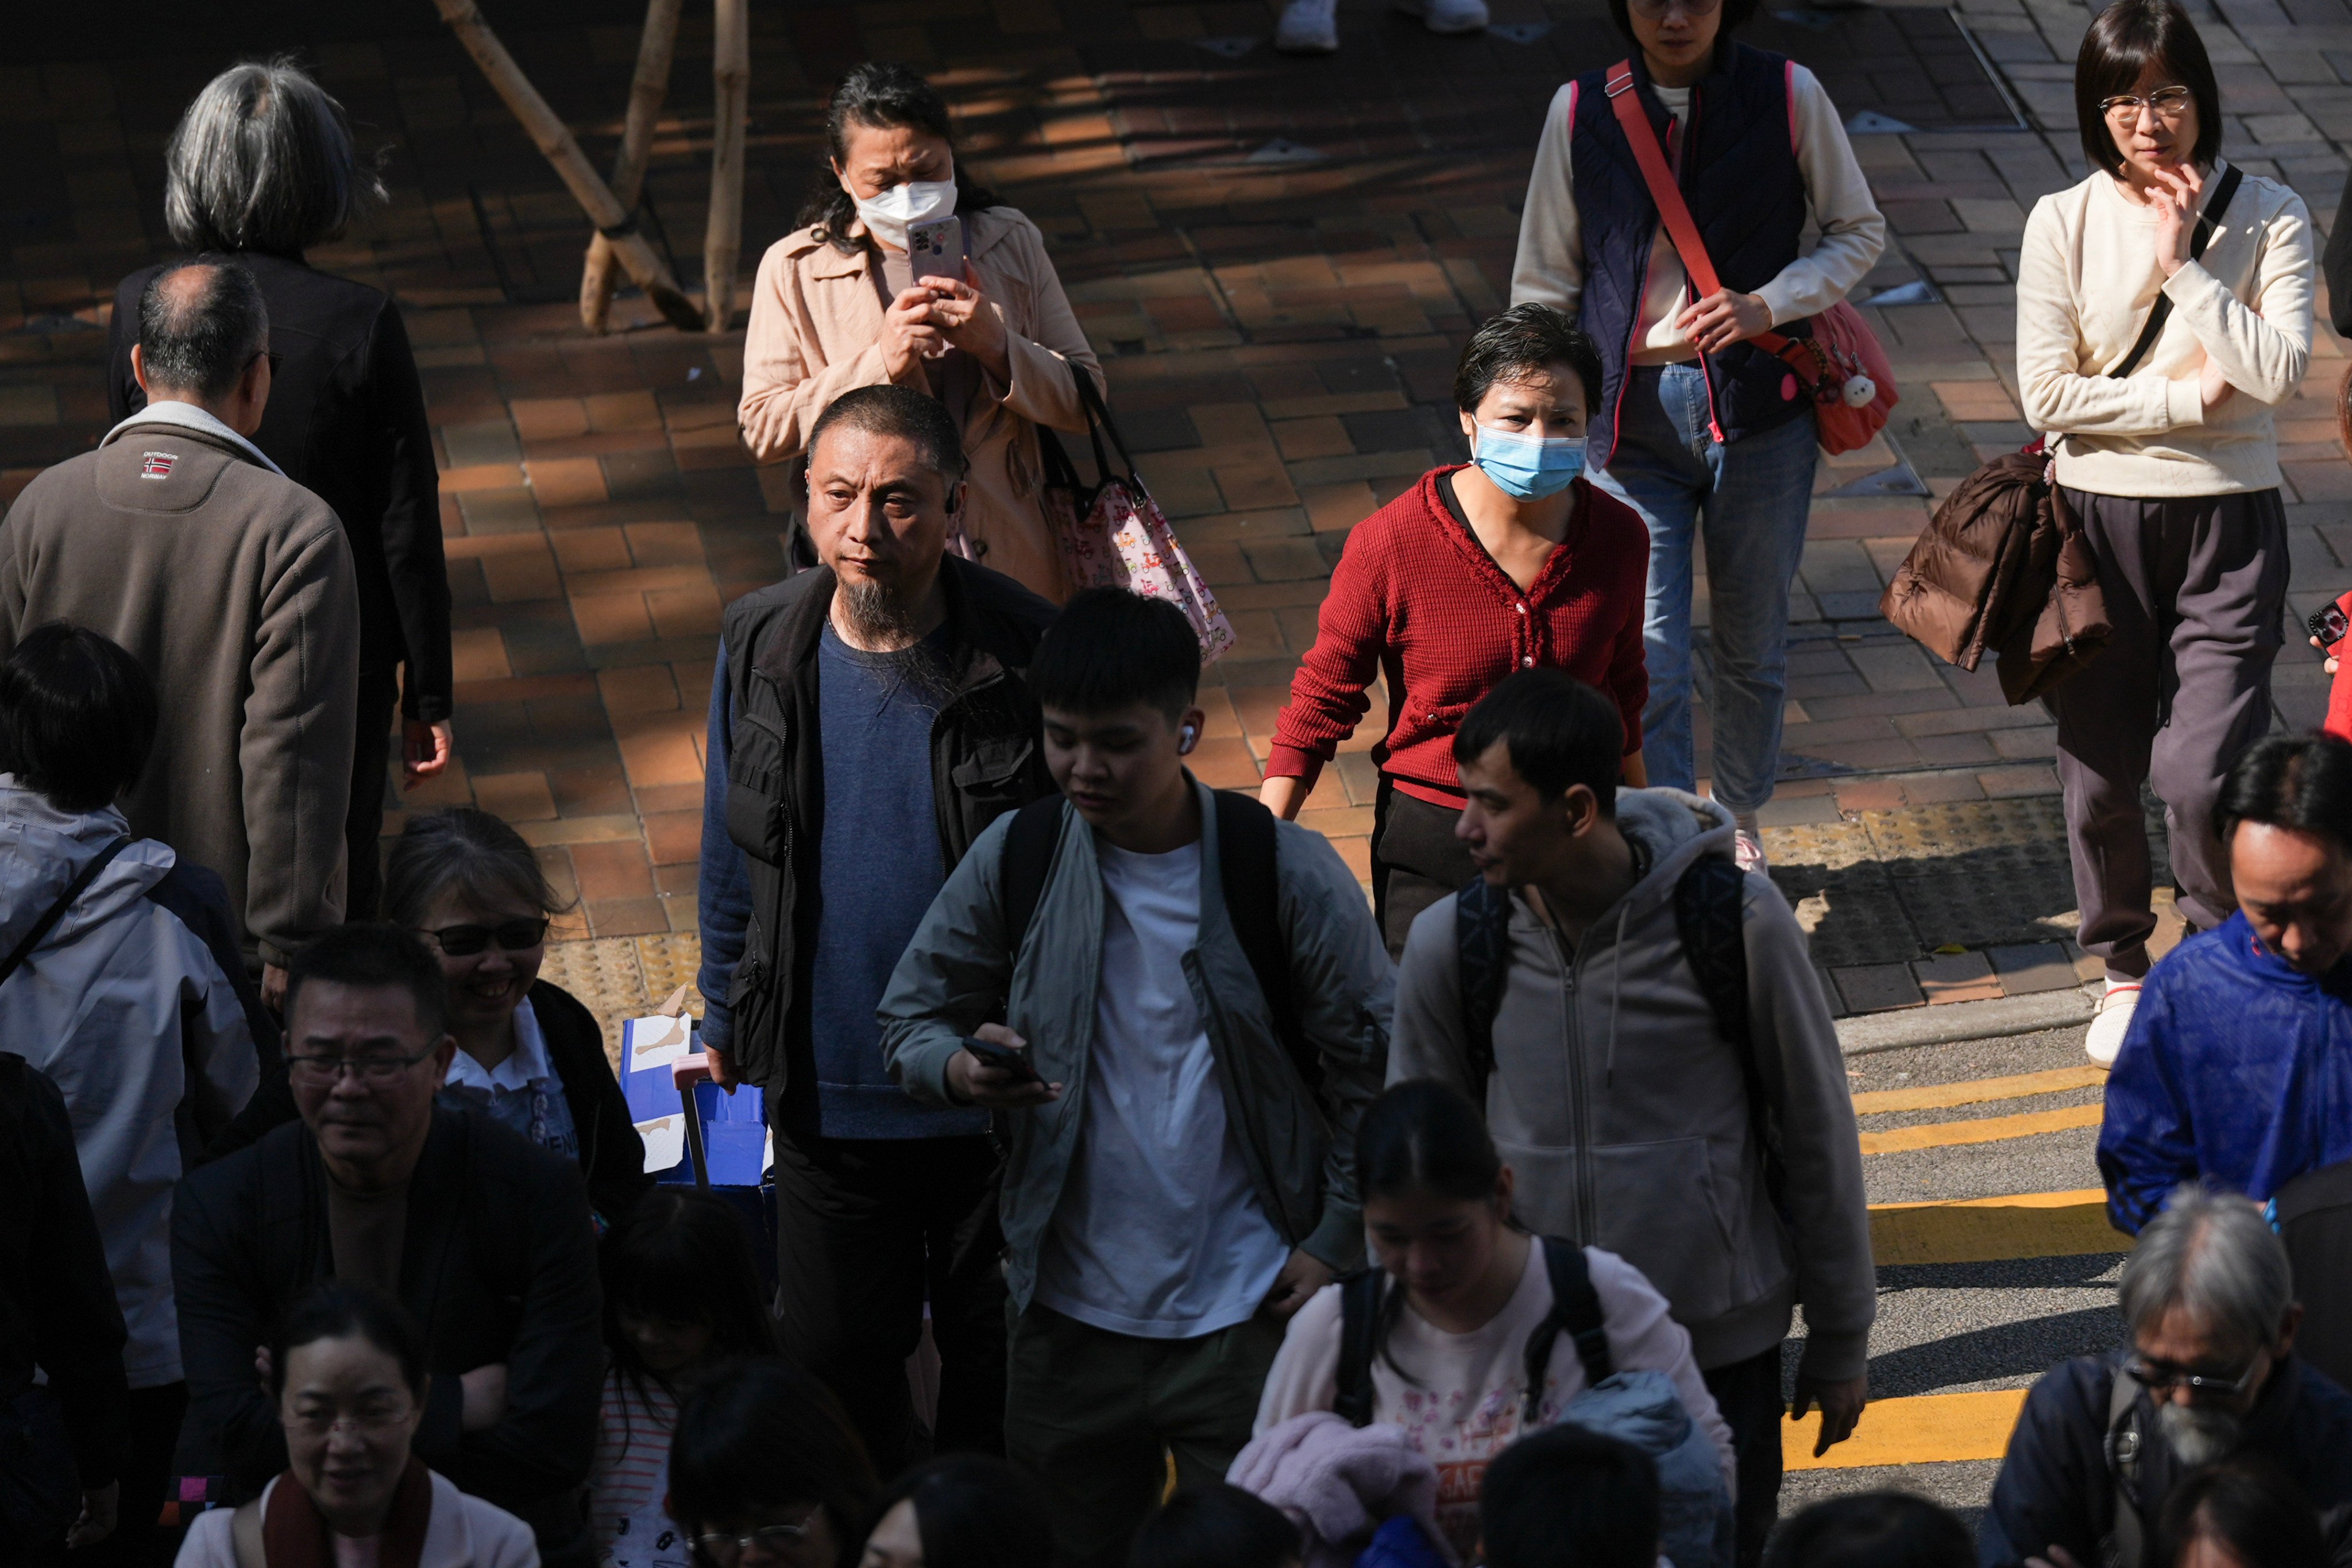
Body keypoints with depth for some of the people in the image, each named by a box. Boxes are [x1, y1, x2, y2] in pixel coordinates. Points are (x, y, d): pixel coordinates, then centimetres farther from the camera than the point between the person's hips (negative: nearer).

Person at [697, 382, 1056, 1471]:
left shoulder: (1029, 658, -18)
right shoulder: (761, 644, -7)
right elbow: (733, 852, 7)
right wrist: (727, 1014, 14)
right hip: (828, 1086, 3)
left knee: (999, 1358, 16)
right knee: (833, 1353, 16)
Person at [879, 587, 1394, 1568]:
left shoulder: (1287, 876, -10)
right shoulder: (1015, 860, -3)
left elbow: (1374, 1066, -3)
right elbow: (910, 1017, 5)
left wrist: (1338, 1244, -6)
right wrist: (961, 1069, -18)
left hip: (1246, 1320, -3)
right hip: (1070, 1315, 3)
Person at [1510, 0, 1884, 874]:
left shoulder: (1789, 96, -3)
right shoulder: (1581, 111, 0)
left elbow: (1860, 232, 6)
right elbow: (1544, 283, 8)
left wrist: (1769, 305, -11)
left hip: (1758, 405, 0)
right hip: (1631, 413, 0)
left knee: (1753, 644, 13)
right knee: (1646, 660, -7)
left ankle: (1738, 825, 36)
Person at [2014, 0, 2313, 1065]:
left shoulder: (2268, 217, -3)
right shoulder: (2065, 222, -2)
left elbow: (2279, 373, -16)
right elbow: (2046, 394, -8)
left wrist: (2183, 261, -16)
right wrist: (2187, 398, -11)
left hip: (2227, 522, -1)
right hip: (2099, 522, 1)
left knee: (2199, 775, -11)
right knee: (2100, 770, 8)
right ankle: (2123, 970, 31)